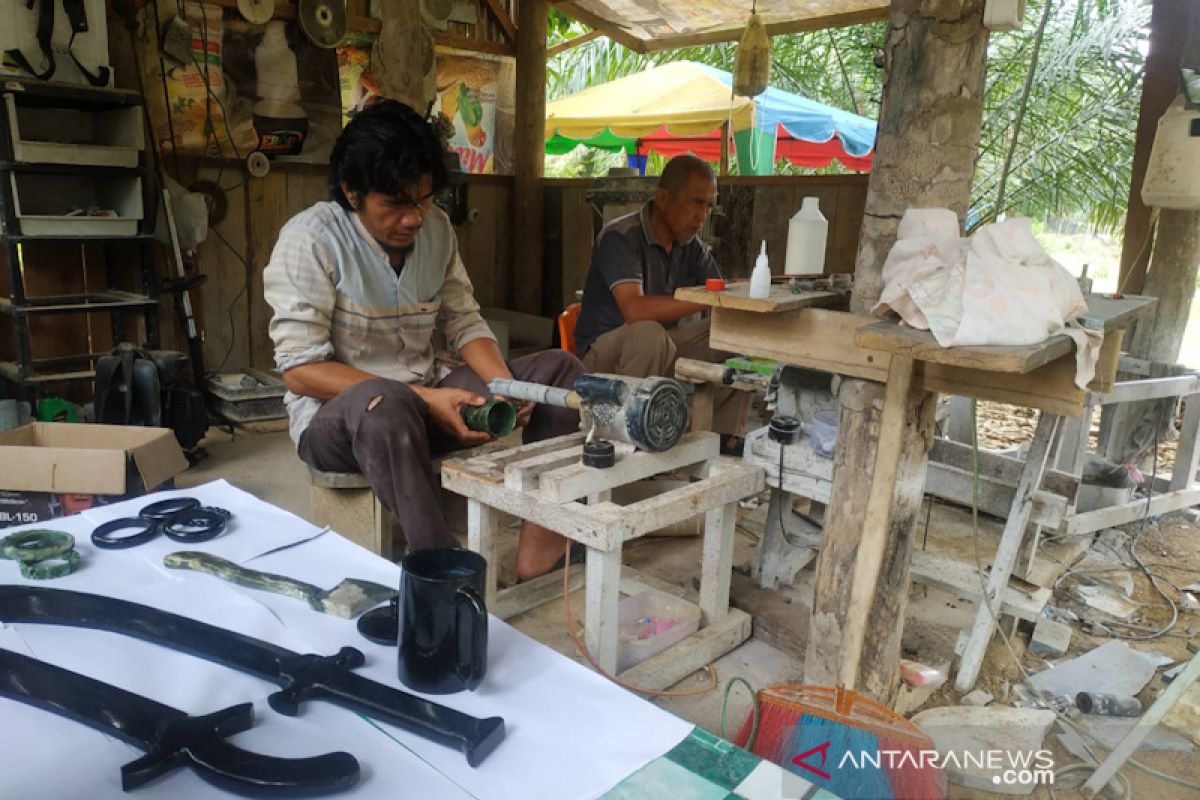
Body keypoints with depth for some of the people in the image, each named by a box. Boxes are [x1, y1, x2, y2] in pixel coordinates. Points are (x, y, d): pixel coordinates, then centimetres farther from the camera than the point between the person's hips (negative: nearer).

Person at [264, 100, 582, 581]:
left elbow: (465, 323, 5)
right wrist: (424, 397, -27)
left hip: (427, 398, 6)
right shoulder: (311, 239, -15)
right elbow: (301, 371, -20)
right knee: (385, 404, -41)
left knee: (558, 368, -6)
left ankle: (539, 545, -18)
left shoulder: (437, 229, 2)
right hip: (336, 414, -6)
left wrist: (506, 385, -16)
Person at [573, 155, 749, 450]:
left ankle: (724, 437, -4)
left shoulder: (692, 245, 2)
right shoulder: (621, 237, -20)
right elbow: (635, 309, -35)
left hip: (661, 348, 7)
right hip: (602, 353, -7)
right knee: (649, 334, -39)